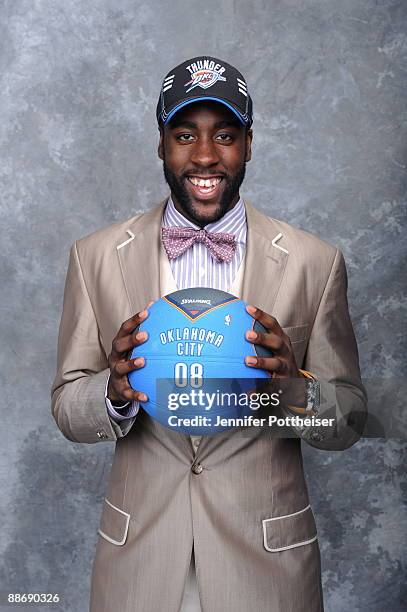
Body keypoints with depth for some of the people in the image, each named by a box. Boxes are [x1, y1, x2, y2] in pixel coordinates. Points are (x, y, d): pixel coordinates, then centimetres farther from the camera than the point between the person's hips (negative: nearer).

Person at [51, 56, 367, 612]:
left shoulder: (315, 264, -7)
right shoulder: (96, 257, -4)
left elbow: (349, 419, -2)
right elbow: (67, 408, -1)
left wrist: (294, 387, -23)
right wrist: (115, 393, -22)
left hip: (268, 552, 0)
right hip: (138, 551, 1)